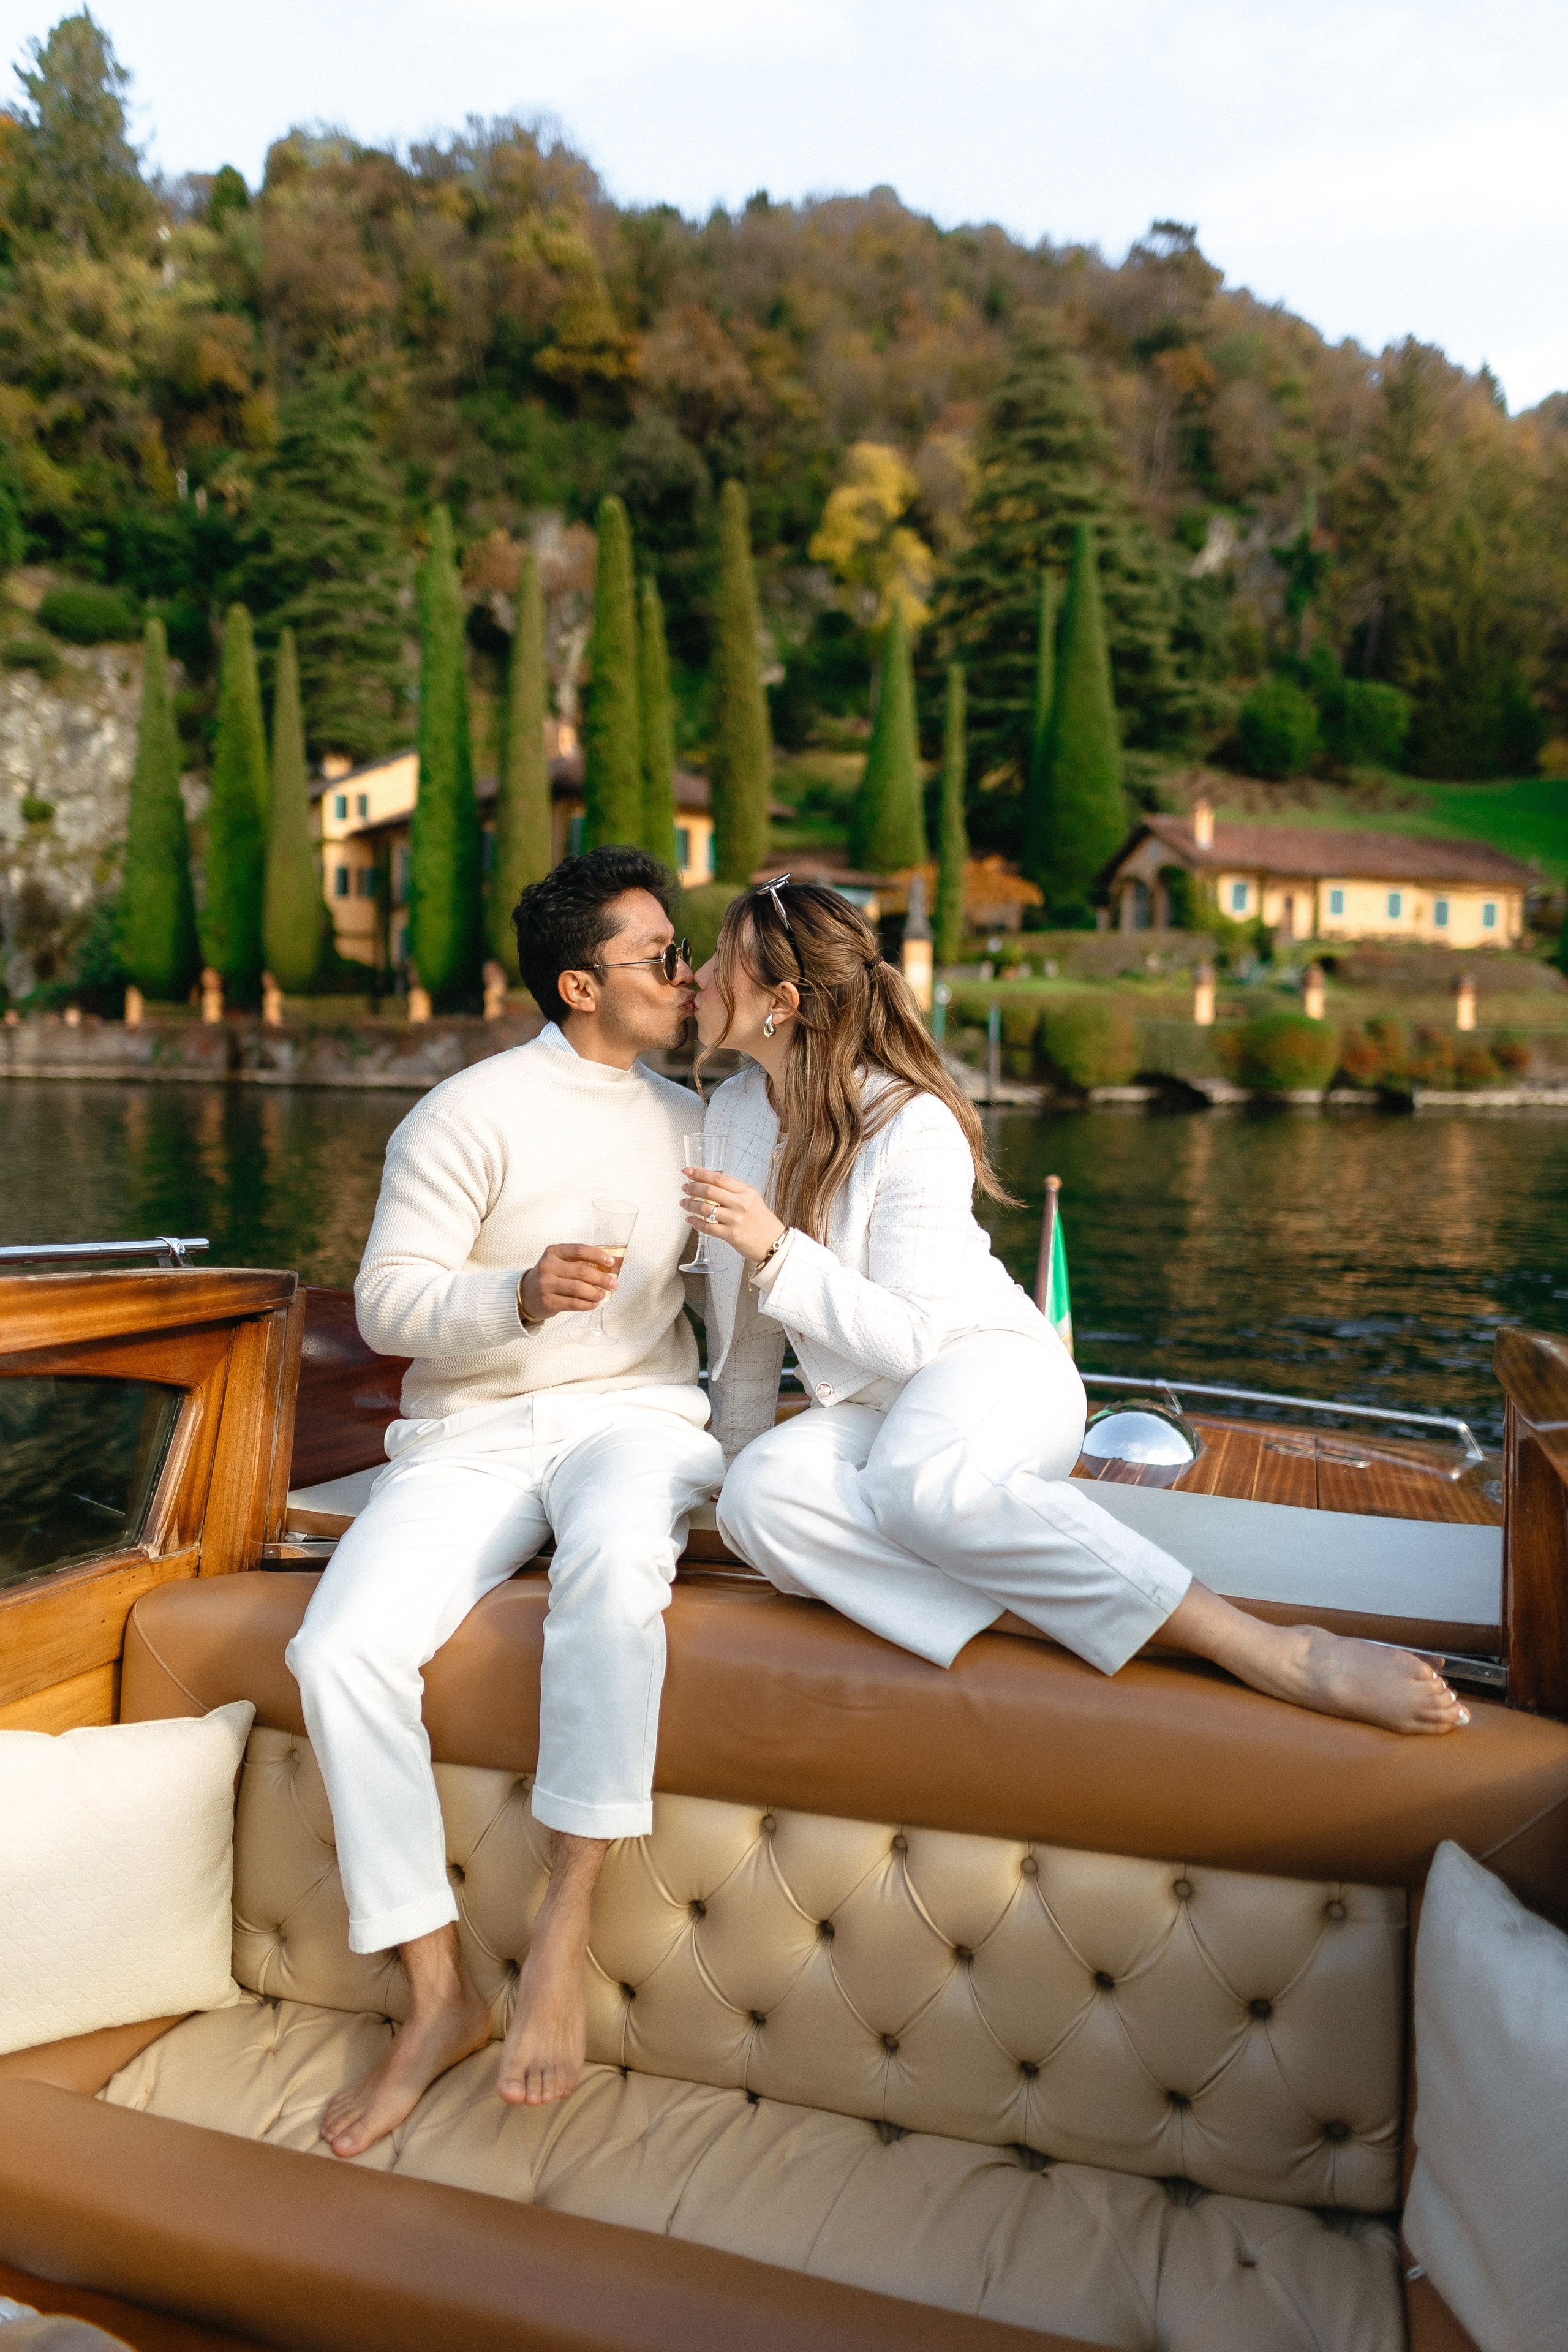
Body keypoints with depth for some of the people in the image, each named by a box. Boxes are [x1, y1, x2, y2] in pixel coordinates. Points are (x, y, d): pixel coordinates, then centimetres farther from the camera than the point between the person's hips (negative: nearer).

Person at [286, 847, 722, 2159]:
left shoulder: (685, 1122, 15)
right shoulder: (473, 1115, -2)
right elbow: (387, 1301, -7)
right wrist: (522, 1296, -24)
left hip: (631, 1415, 2)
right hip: (470, 1434, -1)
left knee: (617, 1558, -36)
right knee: (342, 1648, -24)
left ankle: (565, 1931, -22)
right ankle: (439, 1992, -7)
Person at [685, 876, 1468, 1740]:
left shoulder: (915, 1126, -17)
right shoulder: (733, 1112, 3)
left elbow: (909, 1335, -18)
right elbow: (744, 1321, 13)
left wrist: (776, 1248, -27)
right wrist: (734, 1450, 18)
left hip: (984, 1358, -5)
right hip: (867, 1404, 6)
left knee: (917, 1479, -42)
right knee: (758, 1496, -30)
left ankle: (1274, 1652, -41)